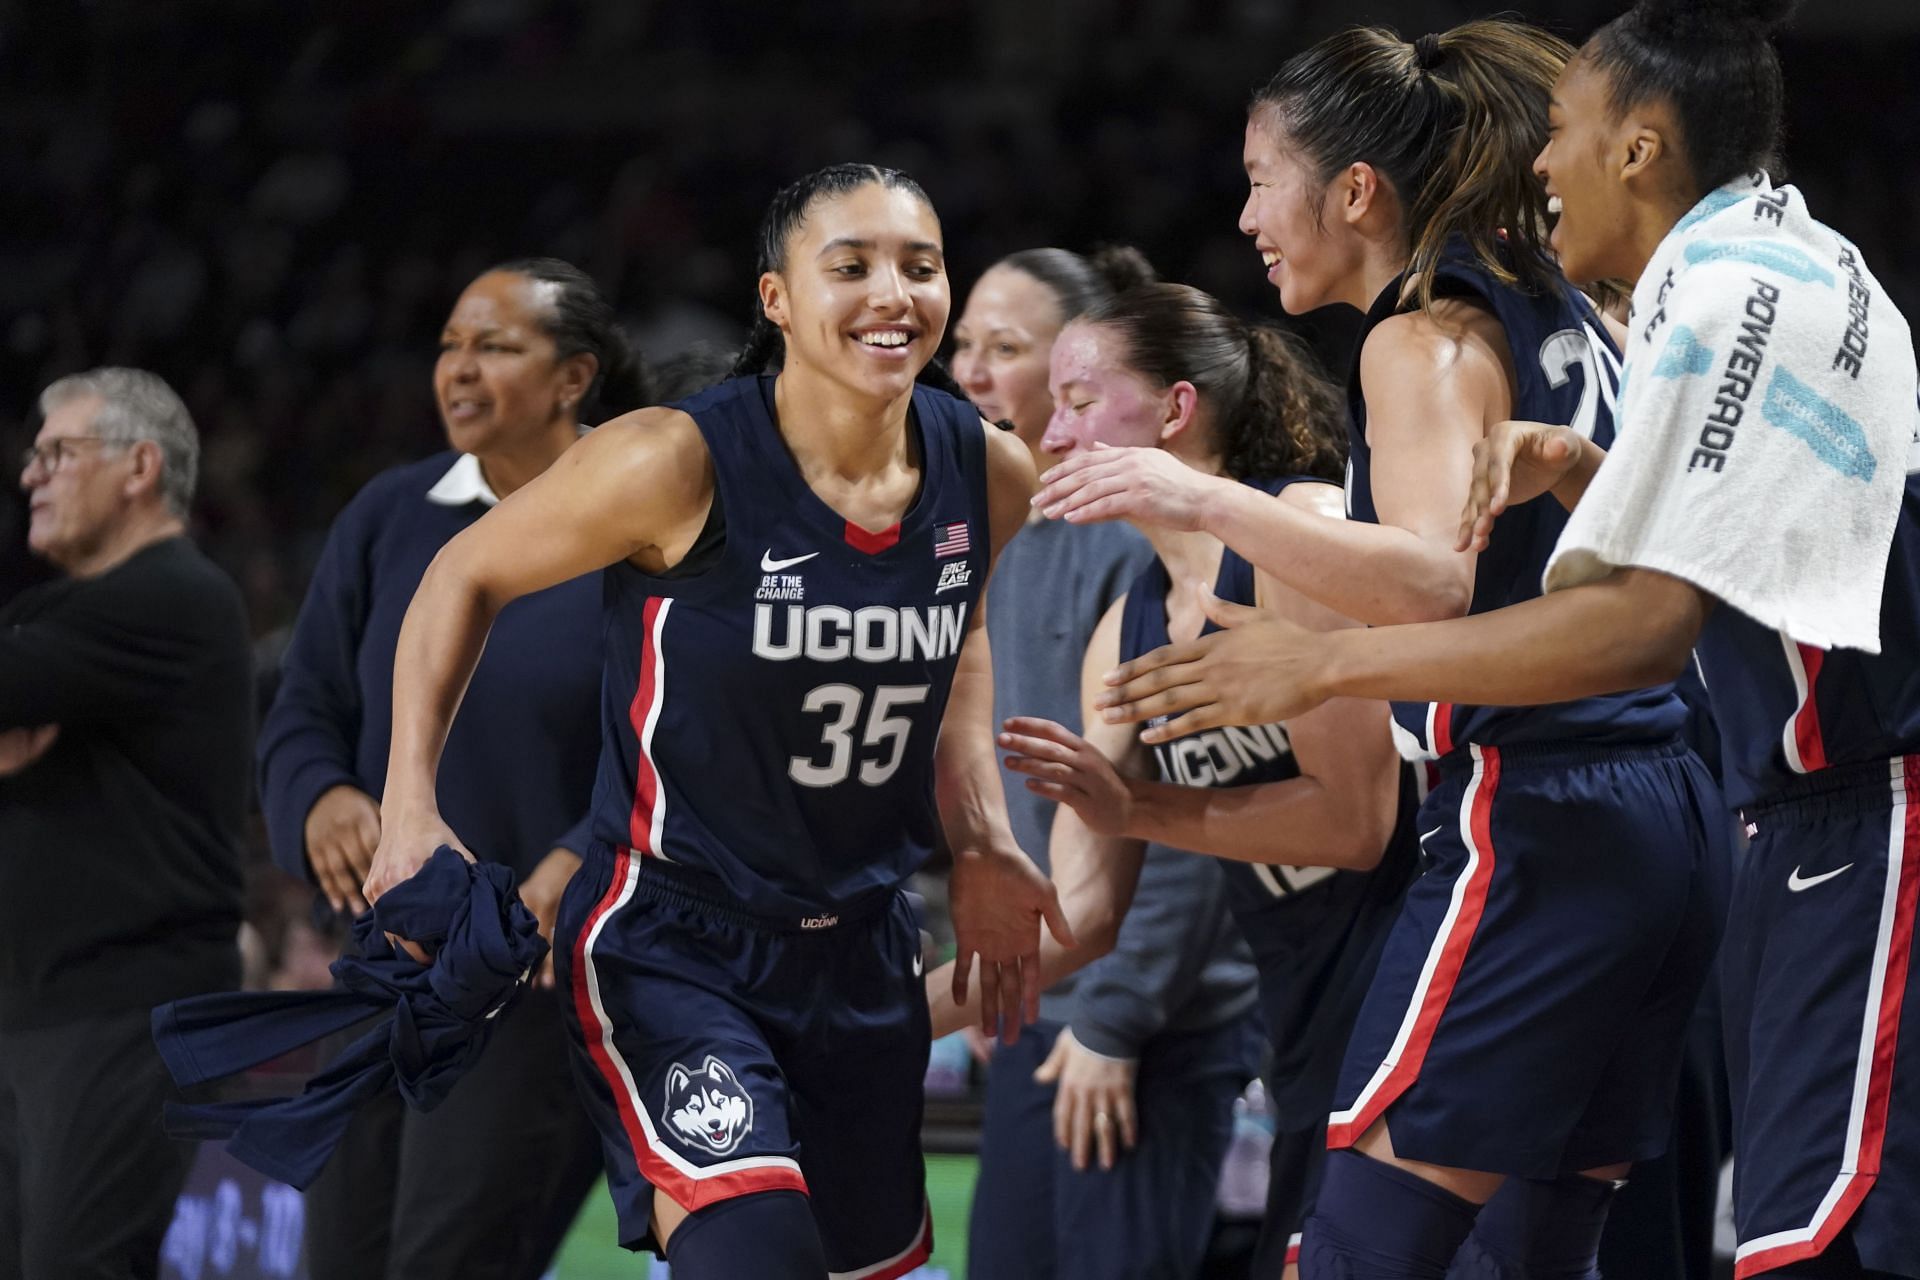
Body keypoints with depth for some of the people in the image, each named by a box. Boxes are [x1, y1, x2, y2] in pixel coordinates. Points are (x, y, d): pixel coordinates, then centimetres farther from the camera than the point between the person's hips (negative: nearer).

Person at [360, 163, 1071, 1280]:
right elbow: (468, 577, -6)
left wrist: (983, 844, 11)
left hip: (861, 946, 6)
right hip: (670, 937, -6)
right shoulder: (680, 465, -21)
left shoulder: (990, 475, -4)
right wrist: (411, 809, -13)